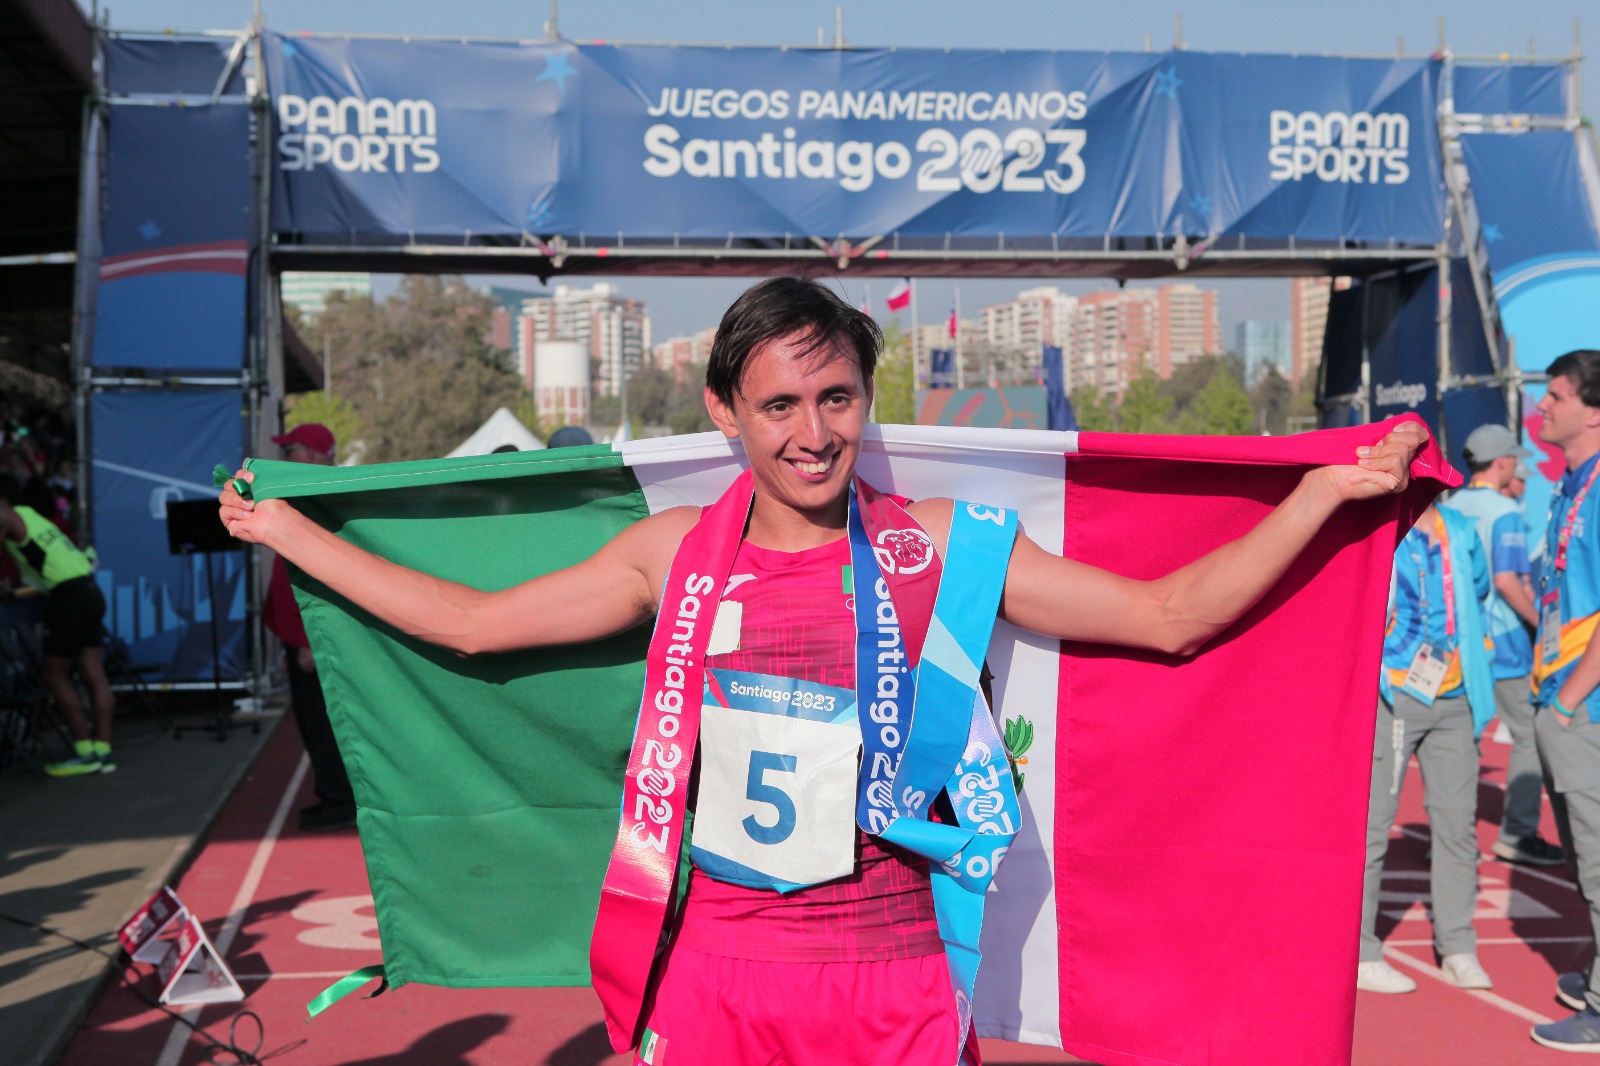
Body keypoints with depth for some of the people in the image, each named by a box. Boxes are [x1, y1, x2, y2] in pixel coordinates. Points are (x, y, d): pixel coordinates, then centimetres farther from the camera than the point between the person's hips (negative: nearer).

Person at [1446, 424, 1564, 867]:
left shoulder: (1448, 509, 8)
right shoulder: (1505, 511, -13)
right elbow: (1507, 580, -20)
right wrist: (1540, 623, -11)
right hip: (1502, 640, -7)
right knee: (1530, 736, 4)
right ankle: (1517, 834, 5)